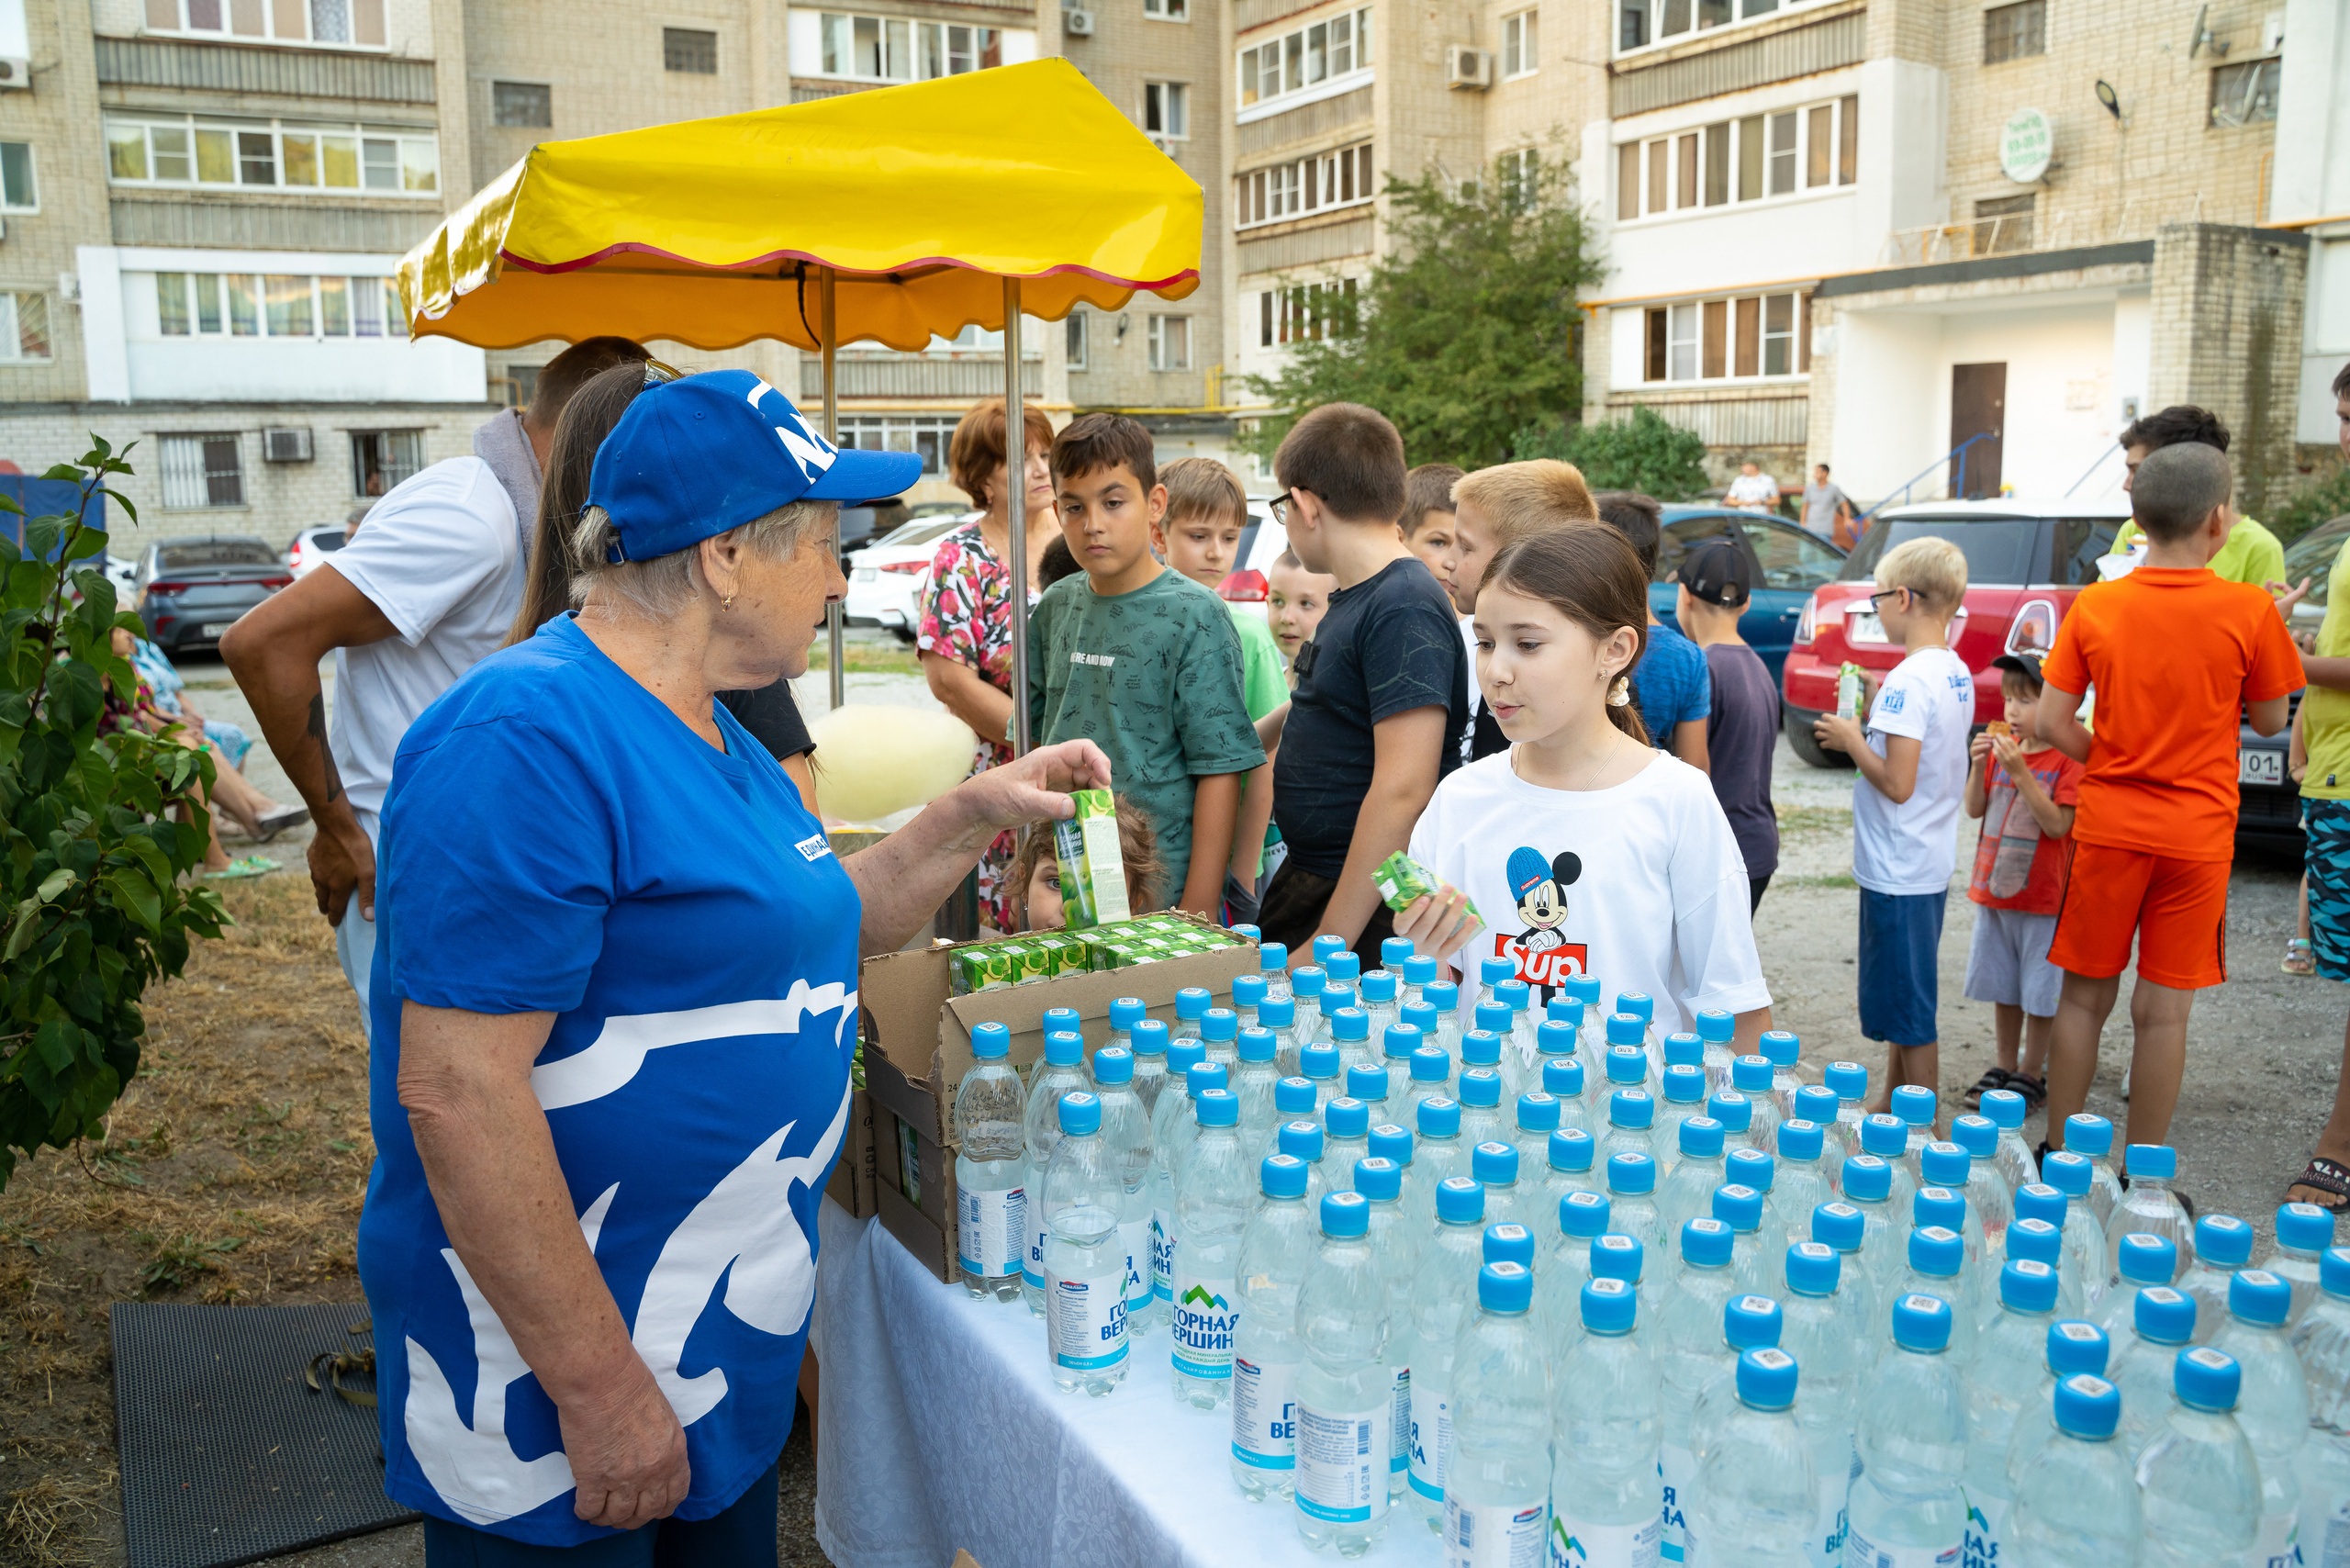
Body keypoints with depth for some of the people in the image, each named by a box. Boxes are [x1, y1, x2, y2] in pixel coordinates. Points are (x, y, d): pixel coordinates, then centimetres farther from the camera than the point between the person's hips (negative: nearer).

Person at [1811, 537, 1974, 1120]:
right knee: (1904, 1000, 20)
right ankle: (1889, 1106, 33)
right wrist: (1873, 725, 11)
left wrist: (1851, 740, -11)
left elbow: (1897, 783, -25)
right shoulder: (1958, 673, 8)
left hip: (1899, 871, -10)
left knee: (1909, 1011, 0)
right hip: (1932, 862, 10)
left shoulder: (1909, 679, -21)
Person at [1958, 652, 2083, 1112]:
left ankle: (2031, 1074, 18)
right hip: (1993, 887, 6)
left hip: (2043, 897, -6)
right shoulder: (2002, 746, 5)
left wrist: (2019, 772, -26)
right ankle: (2005, 1066, 27)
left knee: (2039, 992, 5)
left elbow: (2057, 825, -20)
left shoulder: (2069, 758, -13)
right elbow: (1975, 810, 5)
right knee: (2001, 986, 15)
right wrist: (1979, 766, -11)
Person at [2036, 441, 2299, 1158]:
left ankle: (2057, 1157, 20)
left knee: (2083, 997, 11)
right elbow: (2269, 720, 3)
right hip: (2198, 833, -1)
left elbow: (2051, 721, -5)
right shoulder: (2250, 609, -8)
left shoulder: (2095, 605, -4)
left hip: (2109, 825, 2)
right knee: (2163, 1010, 5)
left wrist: (2109, 764, 9)